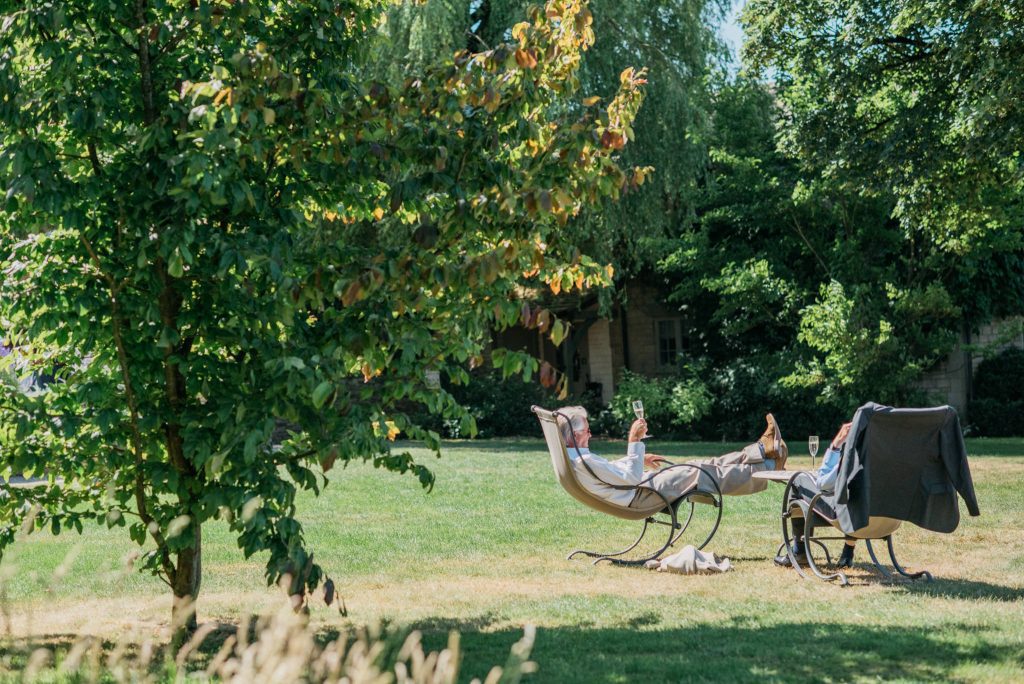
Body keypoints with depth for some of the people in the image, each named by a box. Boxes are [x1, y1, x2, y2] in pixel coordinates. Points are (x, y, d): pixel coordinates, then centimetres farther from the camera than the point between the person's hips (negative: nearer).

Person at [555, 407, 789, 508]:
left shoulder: (570, 457, 3)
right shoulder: (583, 461, -30)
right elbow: (632, 478, -26)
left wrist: (639, 459, 19)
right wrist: (634, 441, -23)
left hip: (639, 488, 10)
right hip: (642, 496, -10)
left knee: (703, 467, 11)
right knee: (709, 475, -1)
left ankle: (763, 449, 18)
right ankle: (769, 466, 15)